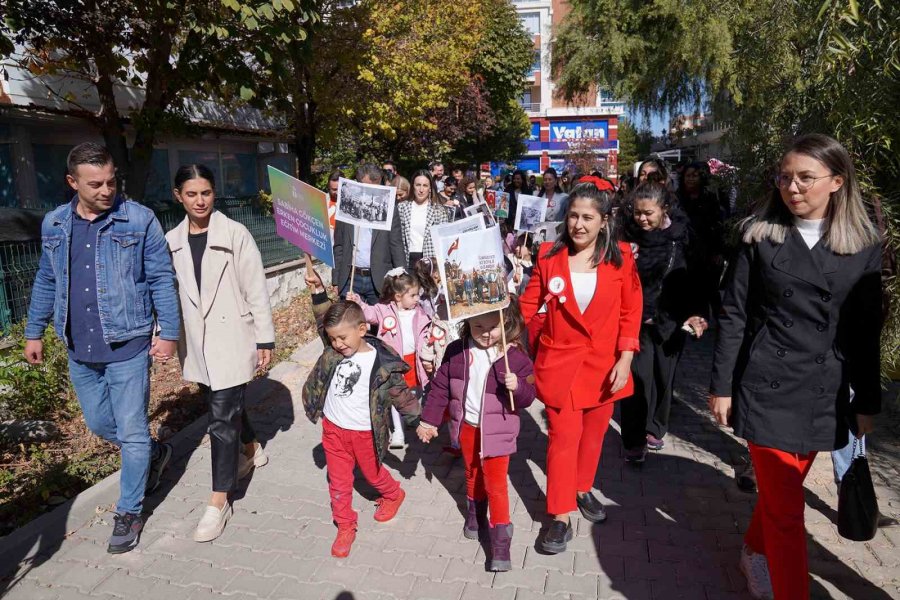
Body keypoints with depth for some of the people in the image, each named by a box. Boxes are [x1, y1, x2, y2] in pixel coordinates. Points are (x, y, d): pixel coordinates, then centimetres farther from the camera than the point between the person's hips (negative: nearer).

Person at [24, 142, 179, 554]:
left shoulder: (139, 220, -9)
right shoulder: (54, 224, 6)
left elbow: (162, 280, -7)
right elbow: (46, 283, 15)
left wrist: (169, 333, -11)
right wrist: (34, 332, 16)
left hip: (127, 347, -5)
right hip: (79, 350, 6)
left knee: (131, 433, 3)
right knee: (99, 424, 18)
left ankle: (129, 513, 20)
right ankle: (155, 454, 44)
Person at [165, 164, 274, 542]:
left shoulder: (235, 234, -9)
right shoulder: (172, 241, 4)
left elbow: (256, 290, -8)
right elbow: (169, 290, 10)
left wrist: (265, 340, -8)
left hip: (232, 338, -5)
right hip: (197, 341, 5)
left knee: (222, 417, -4)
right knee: (226, 405, 21)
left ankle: (219, 501, 6)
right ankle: (251, 449, 48)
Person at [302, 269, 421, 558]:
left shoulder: (382, 364, -19)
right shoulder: (333, 350, -7)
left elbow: (401, 394, -11)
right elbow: (324, 321, 0)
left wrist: (419, 420, -10)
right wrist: (318, 291, -12)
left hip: (365, 433, -4)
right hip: (333, 429, 4)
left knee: (372, 473, 20)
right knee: (339, 482, 12)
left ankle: (393, 494, 50)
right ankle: (345, 527, 29)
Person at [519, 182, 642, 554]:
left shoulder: (620, 257, -4)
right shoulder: (550, 256, -5)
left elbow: (631, 311, -1)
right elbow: (528, 307, 1)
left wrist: (626, 358, -8)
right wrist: (531, 349, -9)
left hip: (604, 363, 2)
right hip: (559, 361, -1)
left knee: (594, 432, 16)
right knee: (564, 436, -1)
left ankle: (583, 489, 40)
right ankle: (561, 518, 11)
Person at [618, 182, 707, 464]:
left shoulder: (684, 235, -8)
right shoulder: (629, 234, -8)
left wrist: (697, 313, -6)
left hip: (671, 321, 1)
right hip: (636, 320, -1)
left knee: (664, 376, 14)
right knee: (638, 378, -6)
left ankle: (655, 428, 35)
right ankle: (634, 441, 6)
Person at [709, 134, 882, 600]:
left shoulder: (865, 247, 3)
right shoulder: (761, 236, -2)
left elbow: (867, 332, 6)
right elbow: (733, 315, -2)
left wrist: (867, 402, 8)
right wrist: (721, 385, -4)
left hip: (825, 395, 3)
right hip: (768, 387, -2)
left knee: (781, 489, 16)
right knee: (786, 506, 0)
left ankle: (755, 550, 42)